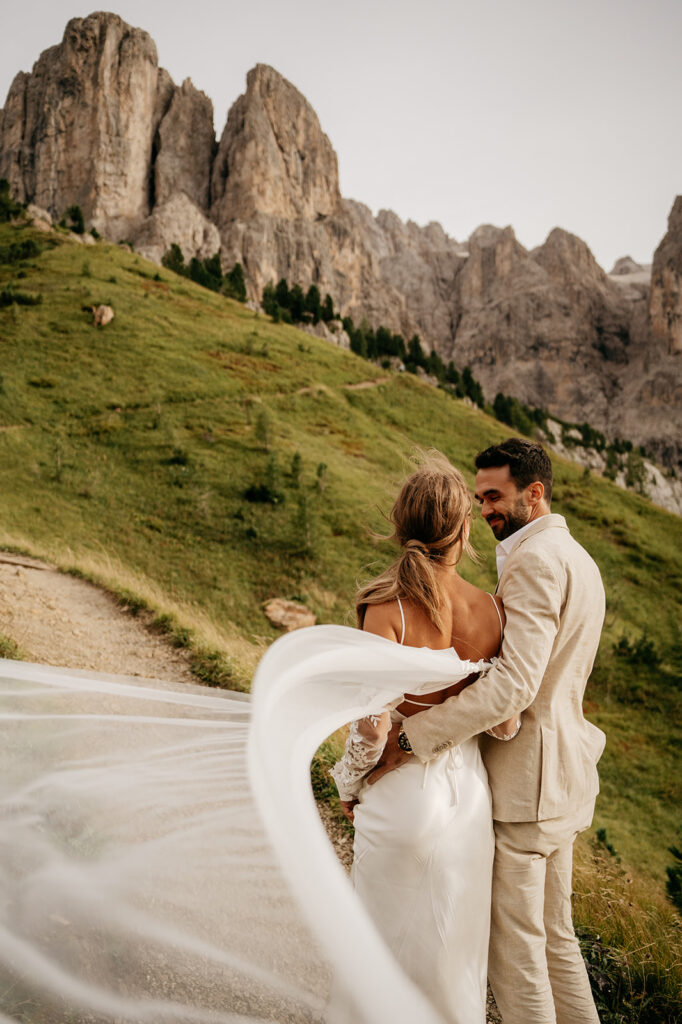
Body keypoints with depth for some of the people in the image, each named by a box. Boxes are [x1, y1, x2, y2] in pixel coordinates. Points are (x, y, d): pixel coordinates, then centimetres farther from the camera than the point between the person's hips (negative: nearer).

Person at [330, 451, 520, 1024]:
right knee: (455, 940, 24)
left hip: (402, 790, -3)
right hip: (469, 791, 4)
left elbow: (373, 722, -21)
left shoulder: (387, 608, -21)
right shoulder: (491, 611, -9)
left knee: (393, 937, 18)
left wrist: (350, 784, -4)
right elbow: (506, 724, -6)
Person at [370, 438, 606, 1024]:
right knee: (553, 933, 21)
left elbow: (514, 684, -28)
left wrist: (412, 739, -26)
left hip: (523, 777, -10)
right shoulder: (579, 561, 15)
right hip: (561, 776, 10)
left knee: (514, 944, 3)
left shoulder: (535, 559, -18)